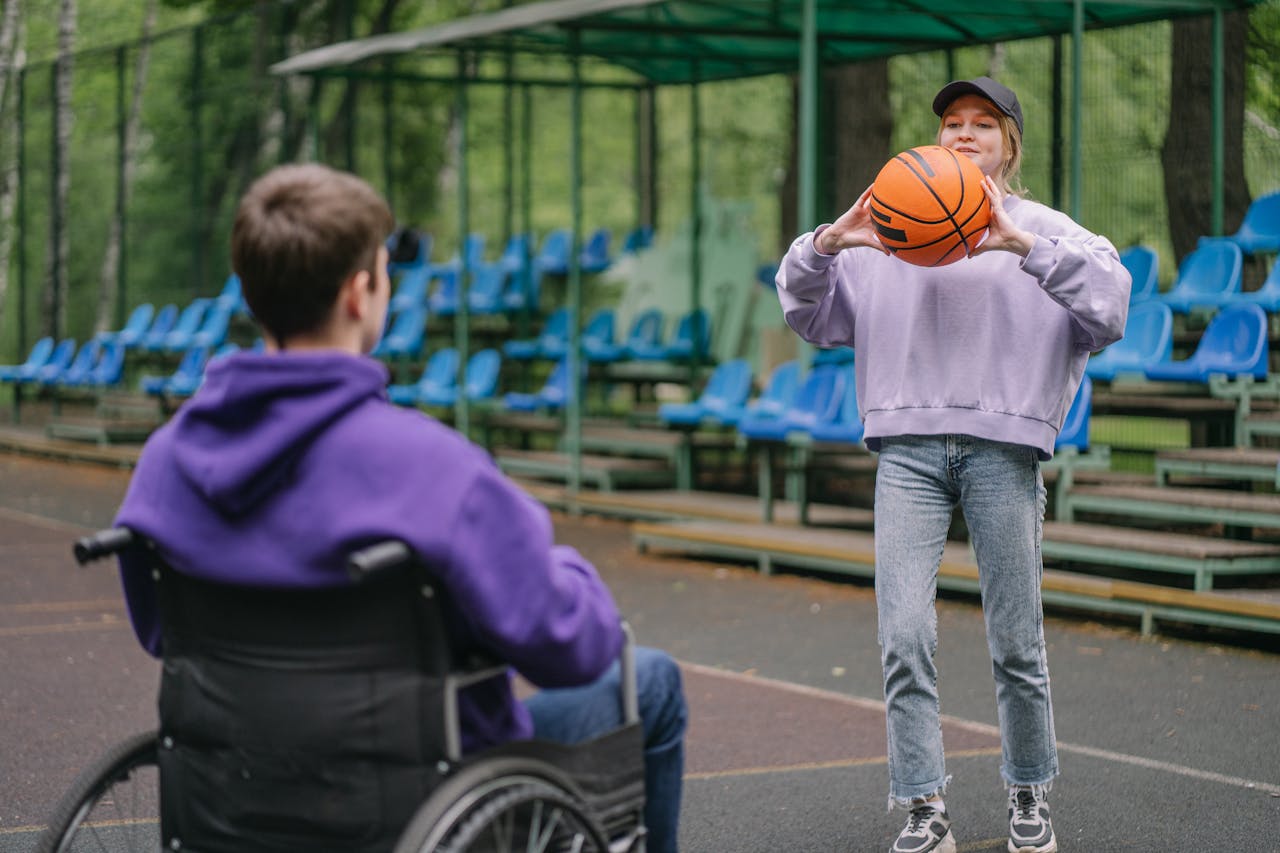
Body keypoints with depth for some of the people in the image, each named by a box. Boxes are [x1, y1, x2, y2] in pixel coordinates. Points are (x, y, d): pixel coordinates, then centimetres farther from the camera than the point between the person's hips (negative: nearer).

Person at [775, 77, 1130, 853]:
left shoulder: (1047, 232, 10)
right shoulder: (884, 234, 17)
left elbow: (1109, 306, -6)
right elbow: (805, 310, 15)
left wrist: (1024, 245, -18)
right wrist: (828, 242, -5)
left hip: (1003, 448, -1)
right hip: (907, 449, 1)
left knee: (1016, 644, 3)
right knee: (905, 638, -8)